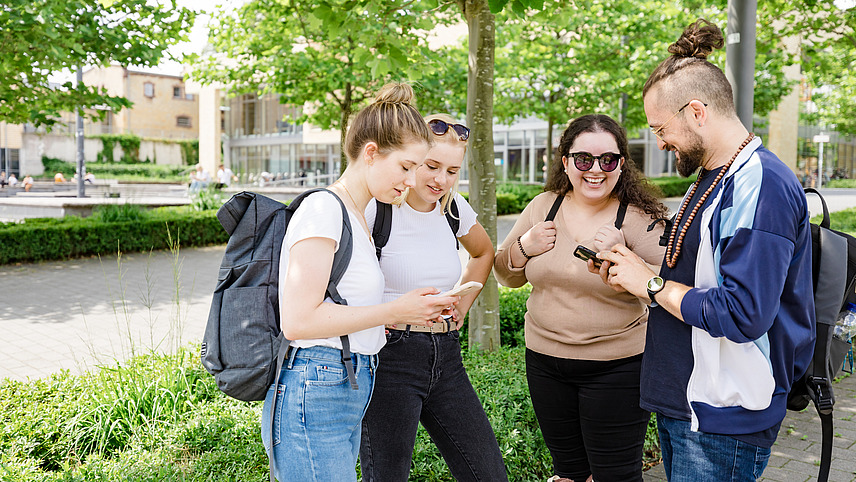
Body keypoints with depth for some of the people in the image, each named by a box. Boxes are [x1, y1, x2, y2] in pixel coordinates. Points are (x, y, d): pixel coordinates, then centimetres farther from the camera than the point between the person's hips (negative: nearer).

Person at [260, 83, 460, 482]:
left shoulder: (354, 214, 15)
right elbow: (298, 321, -20)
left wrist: (411, 312, 6)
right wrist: (395, 311, -13)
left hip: (347, 395, 9)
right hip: (314, 399, -9)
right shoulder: (323, 208, -13)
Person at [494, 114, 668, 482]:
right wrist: (524, 247, -10)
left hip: (616, 368, -4)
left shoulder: (639, 220, -11)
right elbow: (506, 276, 10)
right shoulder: (543, 206, 2)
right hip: (545, 360, 4)